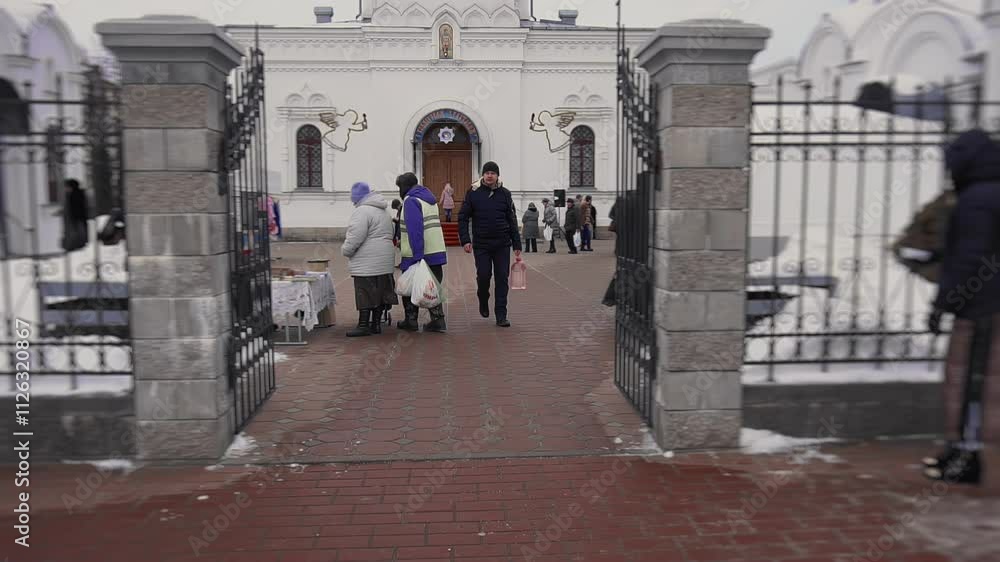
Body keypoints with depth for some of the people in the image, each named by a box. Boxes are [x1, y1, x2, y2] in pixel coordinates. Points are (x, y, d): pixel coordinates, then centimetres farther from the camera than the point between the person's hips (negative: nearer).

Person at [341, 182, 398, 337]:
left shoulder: (362, 211, -11)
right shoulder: (382, 211, 20)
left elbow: (356, 236, -20)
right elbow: (390, 235, 21)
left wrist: (346, 250, -5)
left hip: (367, 263, -9)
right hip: (384, 261, 9)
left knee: (365, 293, -5)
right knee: (380, 292, 9)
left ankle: (363, 325, -3)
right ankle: (376, 324, 14)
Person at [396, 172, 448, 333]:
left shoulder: (411, 201, -11)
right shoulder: (430, 199, 16)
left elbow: (415, 229, -21)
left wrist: (417, 255, -24)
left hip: (417, 254, -7)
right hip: (437, 252, 7)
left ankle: (411, 321, 16)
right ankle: (438, 320, 7)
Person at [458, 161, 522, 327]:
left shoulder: (505, 194, 4)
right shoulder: (474, 193, 0)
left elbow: (512, 220, 6)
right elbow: (463, 218, 1)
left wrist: (517, 244, 4)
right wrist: (465, 240, -9)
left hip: (502, 244, 1)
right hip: (481, 244, -1)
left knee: (502, 279, 0)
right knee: (483, 276, -1)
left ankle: (501, 315, 7)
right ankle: (483, 302, 30)